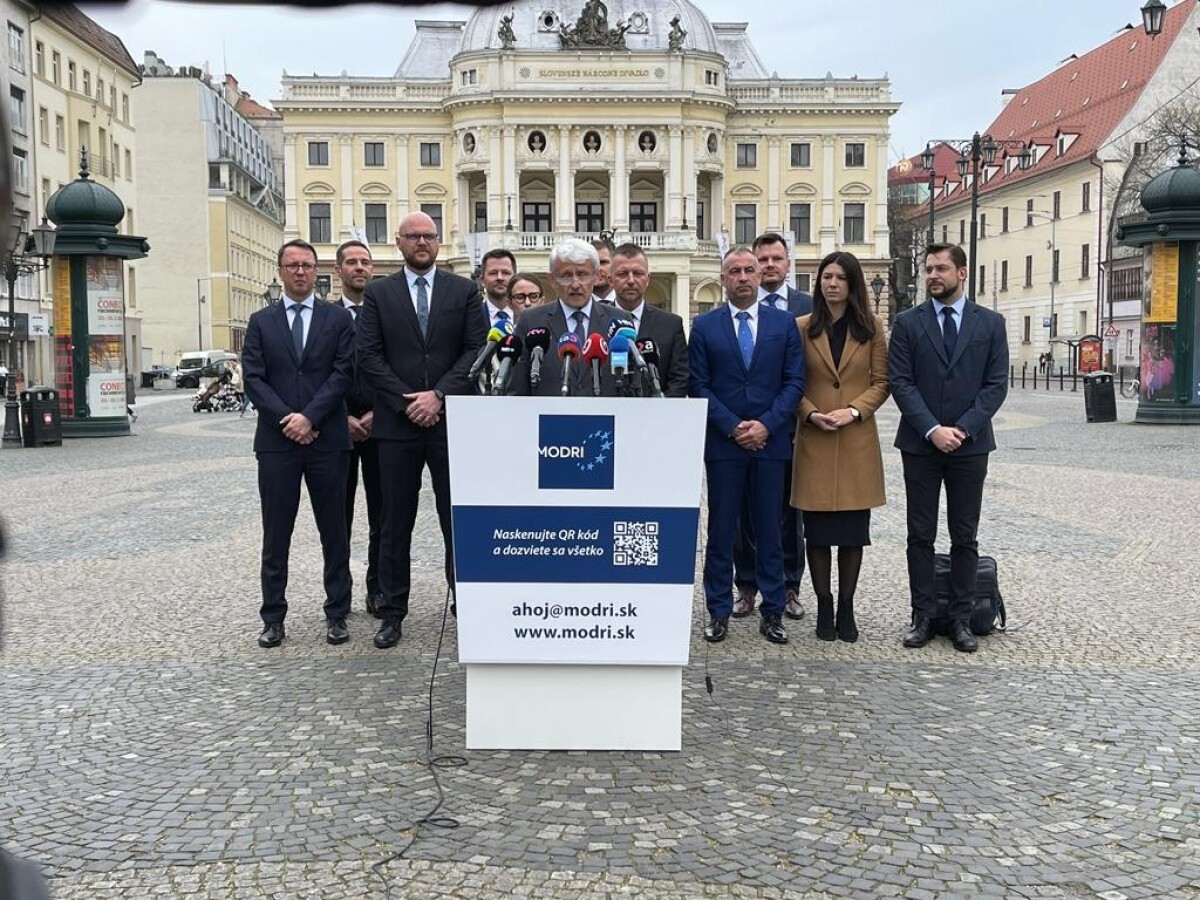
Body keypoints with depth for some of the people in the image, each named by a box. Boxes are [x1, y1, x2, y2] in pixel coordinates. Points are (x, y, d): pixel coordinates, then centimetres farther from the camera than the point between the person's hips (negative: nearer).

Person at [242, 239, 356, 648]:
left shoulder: (338, 318, 6)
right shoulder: (261, 322, 10)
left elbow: (343, 372, -4)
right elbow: (253, 378, 2)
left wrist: (310, 417, -13)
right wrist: (286, 418, -11)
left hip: (327, 439, -1)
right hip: (276, 441, 1)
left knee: (334, 530, 5)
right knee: (276, 534, 5)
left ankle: (336, 614, 13)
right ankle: (273, 618, 13)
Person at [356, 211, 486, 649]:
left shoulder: (464, 290, 7)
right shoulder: (378, 293, 7)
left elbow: (476, 349, 0)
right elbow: (369, 356, 0)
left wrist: (439, 394, -11)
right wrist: (406, 402, -10)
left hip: (451, 420, 0)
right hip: (397, 422, 0)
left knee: (458, 518, 5)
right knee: (396, 523, 6)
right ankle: (393, 613, 14)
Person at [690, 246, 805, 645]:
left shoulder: (784, 323, 6)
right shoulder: (704, 326, 4)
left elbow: (794, 381, 3)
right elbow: (698, 385, 0)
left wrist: (766, 424, -9)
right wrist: (732, 426, -10)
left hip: (770, 442, 1)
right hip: (722, 443, -1)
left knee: (769, 530, 6)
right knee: (720, 530, 4)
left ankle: (773, 612, 15)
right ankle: (719, 612, 12)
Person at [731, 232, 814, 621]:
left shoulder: (808, 307, 4)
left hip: (791, 424, 0)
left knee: (790, 509, 9)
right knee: (745, 508, 7)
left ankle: (788, 587, 19)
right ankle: (747, 586, 17)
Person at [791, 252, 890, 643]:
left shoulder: (872, 327, 6)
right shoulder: (802, 327, 4)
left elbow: (881, 382, 4)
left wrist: (854, 410, -11)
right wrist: (811, 413, -11)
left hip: (857, 440, 1)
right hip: (814, 440, 0)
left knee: (853, 529, 5)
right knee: (817, 530, 2)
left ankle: (846, 608, 16)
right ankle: (824, 608, 13)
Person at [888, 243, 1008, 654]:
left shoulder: (990, 323, 4)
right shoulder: (908, 322, 3)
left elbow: (996, 384, -1)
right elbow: (900, 382, -4)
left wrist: (962, 428, -12)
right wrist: (932, 429, -14)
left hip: (969, 445, 0)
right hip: (920, 445, 0)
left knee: (965, 538, 6)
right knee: (920, 535, 5)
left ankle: (960, 619, 14)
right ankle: (923, 616, 13)